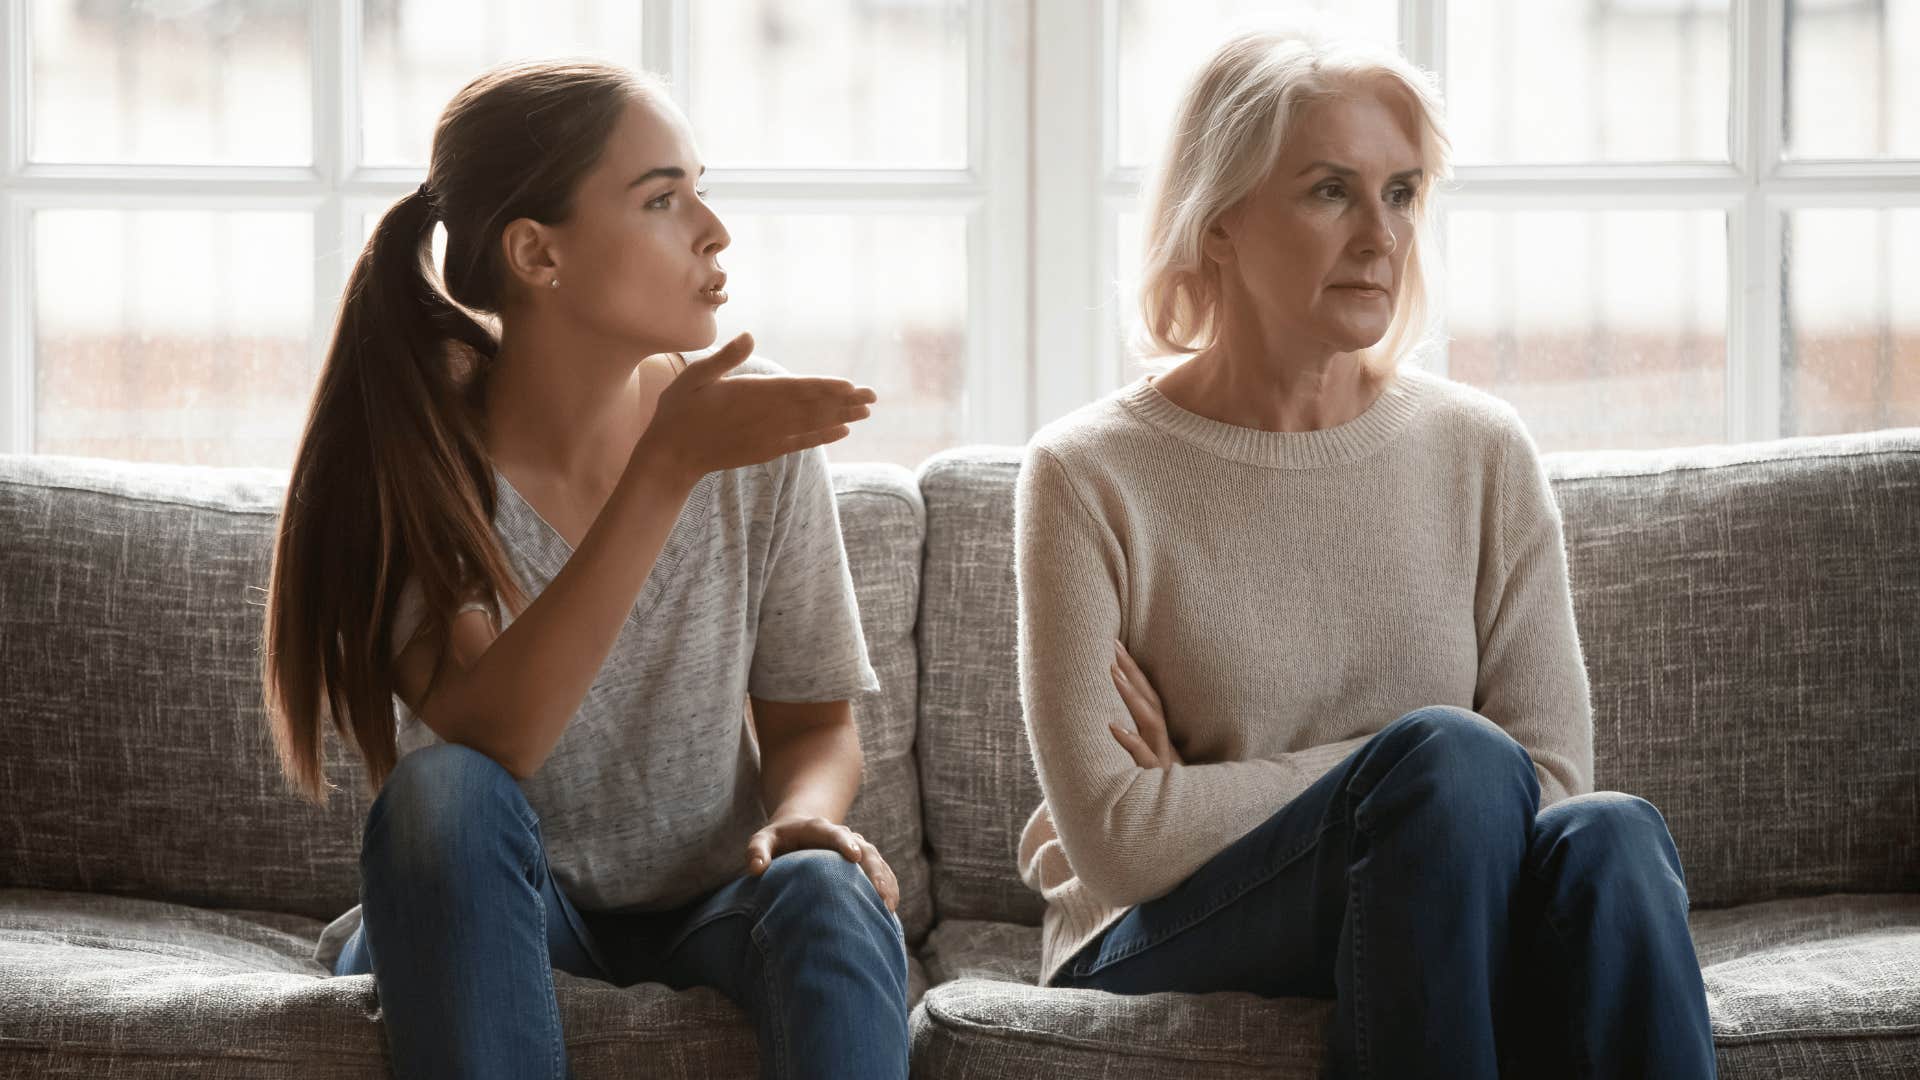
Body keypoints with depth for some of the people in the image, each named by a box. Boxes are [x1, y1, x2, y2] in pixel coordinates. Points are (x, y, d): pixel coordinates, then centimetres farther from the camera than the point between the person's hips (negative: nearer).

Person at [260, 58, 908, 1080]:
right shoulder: (413, 442, -15)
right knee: (443, 789, -32)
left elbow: (812, 721, 2)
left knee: (826, 894, -31)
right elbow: (492, 737, -29)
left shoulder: (758, 423, -8)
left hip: (706, 909, 1)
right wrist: (668, 467, -34)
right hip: (477, 924, -1)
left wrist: (807, 815, -22)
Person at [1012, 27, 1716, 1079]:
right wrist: (1411, 768, -9)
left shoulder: (1483, 456, 7)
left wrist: (1214, 801, -9)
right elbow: (1113, 840, -10)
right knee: (1451, 757, -30)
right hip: (1163, 953, -3)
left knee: (1605, 835, -30)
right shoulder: (1087, 476, -3)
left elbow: (1553, 778, -1)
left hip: (1438, 932, 3)